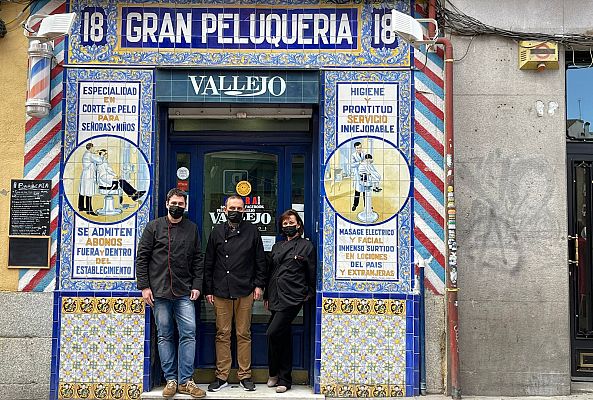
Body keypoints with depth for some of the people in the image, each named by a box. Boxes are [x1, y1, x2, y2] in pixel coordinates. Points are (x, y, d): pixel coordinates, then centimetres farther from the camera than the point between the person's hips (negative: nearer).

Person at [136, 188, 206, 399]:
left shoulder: (192, 228, 10)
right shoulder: (154, 226, 4)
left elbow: (198, 260, 11)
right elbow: (142, 257, 2)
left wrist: (197, 285, 2)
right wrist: (144, 286, -5)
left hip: (184, 293, 1)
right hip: (159, 292, -1)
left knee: (188, 334, -4)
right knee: (164, 336, 5)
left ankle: (185, 381, 4)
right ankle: (170, 379, 15)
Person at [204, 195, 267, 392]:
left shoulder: (252, 231, 5)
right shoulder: (217, 232, 8)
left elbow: (260, 261, 8)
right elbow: (208, 263, 10)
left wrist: (259, 285, 1)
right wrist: (208, 289, 5)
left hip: (245, 291, -1)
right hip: (221, 292, 1)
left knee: (244, 334, 5)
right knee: (222, 334, 5)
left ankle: (244, 376, 14)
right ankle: (222, 376, 14)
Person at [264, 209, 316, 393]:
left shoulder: (306, 246, 2)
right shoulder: (277, 247, 17)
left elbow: (312, 273, 4)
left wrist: (309, 295, 2)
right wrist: (267, 295, 16)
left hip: (293, 297, -5)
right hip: (276, 297, 5)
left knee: (273, 333, -14)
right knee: (284, 337, 10)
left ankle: (275, 373, 7)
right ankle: (284, 378, 19)